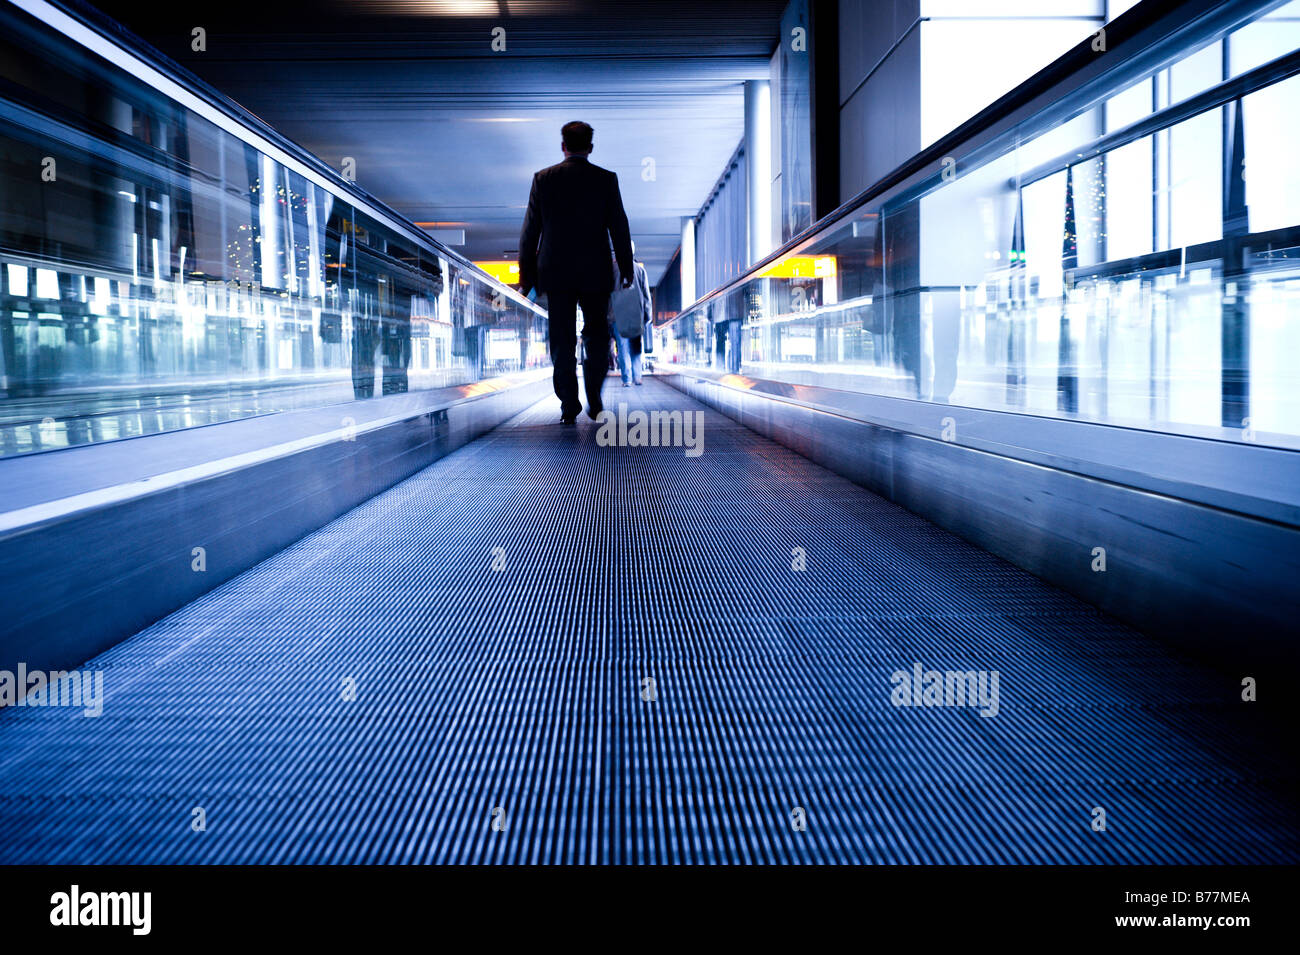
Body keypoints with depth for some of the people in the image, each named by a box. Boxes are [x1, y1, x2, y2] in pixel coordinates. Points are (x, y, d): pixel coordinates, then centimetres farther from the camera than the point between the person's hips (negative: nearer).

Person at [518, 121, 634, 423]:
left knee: (562, 341, 5)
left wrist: (526, 273, 9)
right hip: (595, 273, 0)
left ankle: (569, 406, 3)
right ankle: (594, 398, 1)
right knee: (597, 336, 12)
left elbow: (530, 229, 3)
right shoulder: (606, 179, -2)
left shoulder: (543, 178, 1)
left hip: (557, 273, 1)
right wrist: (627, 268, 9)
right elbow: (619, 228, 0)